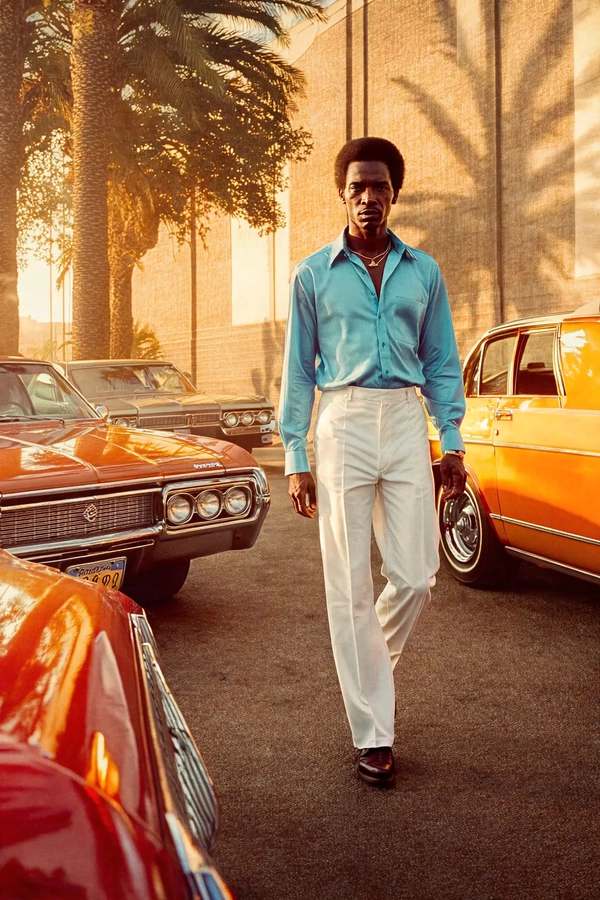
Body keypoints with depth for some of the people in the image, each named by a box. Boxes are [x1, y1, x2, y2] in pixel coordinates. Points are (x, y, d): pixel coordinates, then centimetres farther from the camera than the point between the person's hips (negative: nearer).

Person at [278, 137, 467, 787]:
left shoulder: (423, 271, 12)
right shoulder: (313, 274, 6)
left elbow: (442, 363, 13)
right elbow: (298, 369, 6)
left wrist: (452, 444, 5)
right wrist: (295, 457, 0)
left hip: (406, 424, 2)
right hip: (343, 423, -2)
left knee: (415, 577, -1)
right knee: (349, 584, 0)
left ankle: (365, 667, 30)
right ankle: (373, 733, 11)